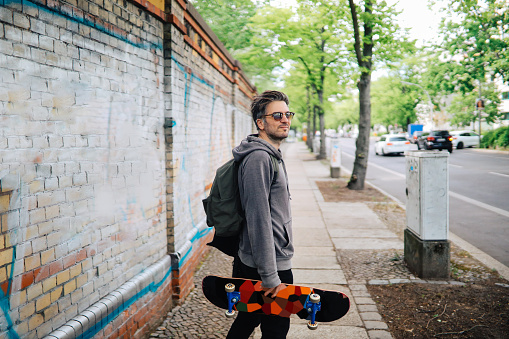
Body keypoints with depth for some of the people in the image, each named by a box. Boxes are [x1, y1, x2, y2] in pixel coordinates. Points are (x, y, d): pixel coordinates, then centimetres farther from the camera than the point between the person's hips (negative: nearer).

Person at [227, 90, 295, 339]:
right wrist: (269, 276, -25)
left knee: (249, 318, 21)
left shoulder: (273, 155, 14)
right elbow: (258, 219, -25)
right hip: (268, 266, -10)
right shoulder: (258, 158, -19)